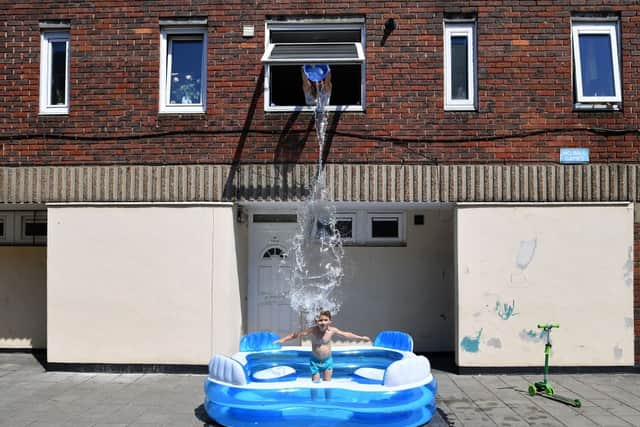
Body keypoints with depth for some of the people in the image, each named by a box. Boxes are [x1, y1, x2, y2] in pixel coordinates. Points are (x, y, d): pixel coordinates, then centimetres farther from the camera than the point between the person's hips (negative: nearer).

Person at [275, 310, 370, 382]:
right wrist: (283, 340, -19)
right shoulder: (312, 330, -18)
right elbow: (296, 334, -14)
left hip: (327, 361, 2)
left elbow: (346, 334, 0)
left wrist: (361, 338, 5)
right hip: (315, 361, -1)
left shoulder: (332, 330, -12)